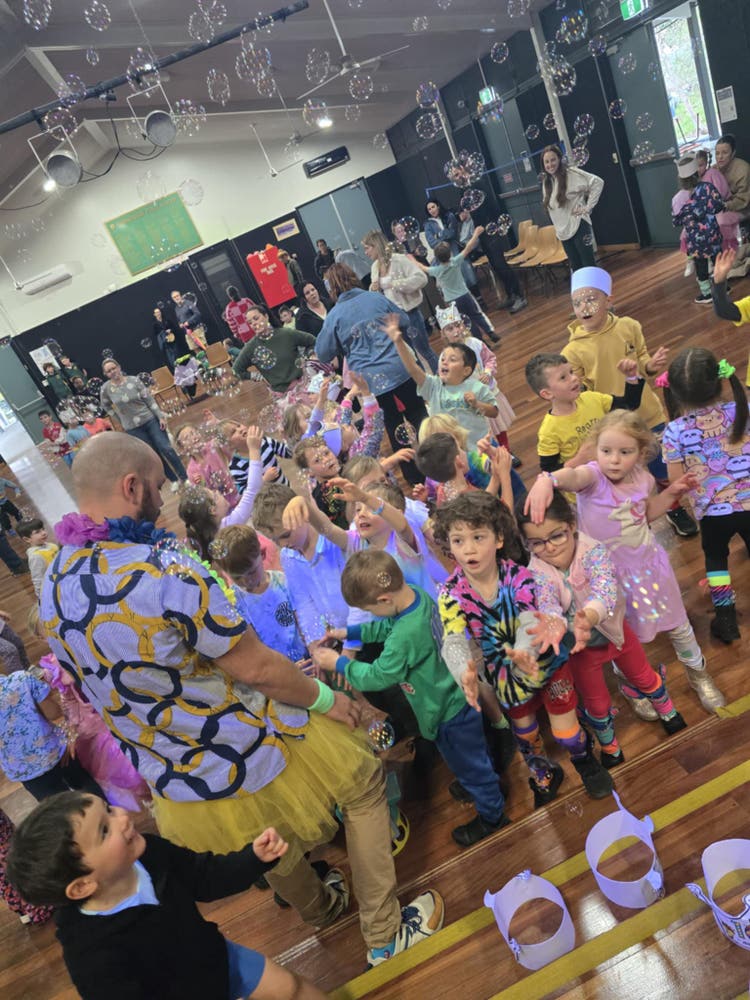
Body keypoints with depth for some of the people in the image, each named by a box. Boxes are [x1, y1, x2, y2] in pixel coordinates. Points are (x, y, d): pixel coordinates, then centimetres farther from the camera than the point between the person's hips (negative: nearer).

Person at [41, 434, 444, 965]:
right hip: (253, 761, -7)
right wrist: (325, 697, -6)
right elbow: (257, 668, -26)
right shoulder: (162, 568, -32)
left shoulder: (53, 586, -4)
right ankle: (385, 933, 34)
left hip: (176, 788, 8)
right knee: (364, 781, 21)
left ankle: (321, 907, 64)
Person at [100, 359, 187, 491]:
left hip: (150, 420, -1)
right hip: (132, 428, 1)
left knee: (166, 449, -5)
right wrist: (119, 419, 10)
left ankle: (185, 477, 7)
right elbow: (106, 406, 12)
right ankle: (174, 480, 21)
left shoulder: (133, 380, -8)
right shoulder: (106, 388, -7)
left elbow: (149, 399, -7)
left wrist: (160, 416, -11)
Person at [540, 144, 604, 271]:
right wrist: (558, 228, 9)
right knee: (576, 268, 12)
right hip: (563, 232, 6)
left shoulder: (571, 173, -9)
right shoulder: (546, 181, 9)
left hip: (579, 227, -6)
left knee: (589, 266, -5)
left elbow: (597, 183, -13)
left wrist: (588, 207, -13)